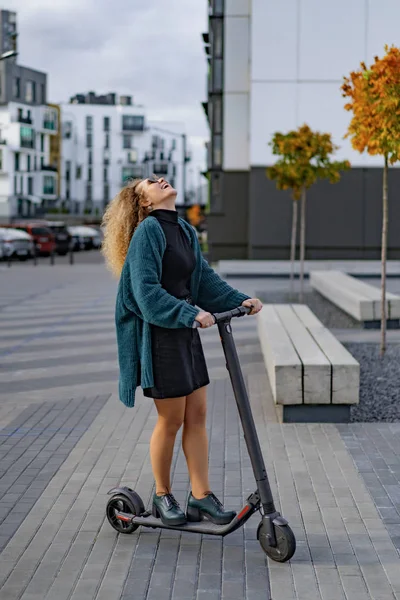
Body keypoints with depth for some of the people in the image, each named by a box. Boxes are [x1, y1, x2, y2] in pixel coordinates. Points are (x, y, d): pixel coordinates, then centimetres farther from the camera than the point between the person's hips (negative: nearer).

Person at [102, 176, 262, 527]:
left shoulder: (186, 232, 13)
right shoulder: (147, 231, -13)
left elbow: (204, 277, 13)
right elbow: (146, 290, -20)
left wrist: (239, 300, 1)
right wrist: (190, 314, -27)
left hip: (186, 331, 8)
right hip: (159, 333, -8)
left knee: (197, 415, 8)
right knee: (171, 419, 2)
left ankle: (201, 496, 16)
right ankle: (163, 497, 19)